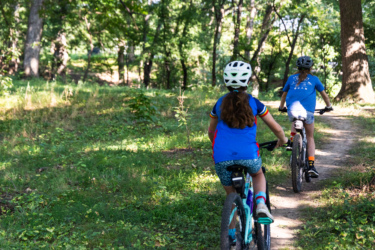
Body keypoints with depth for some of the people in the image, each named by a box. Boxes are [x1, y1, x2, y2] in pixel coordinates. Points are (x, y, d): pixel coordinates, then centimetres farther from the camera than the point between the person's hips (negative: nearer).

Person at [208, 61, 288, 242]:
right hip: (248, 155, -2)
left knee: (231, 195, 24)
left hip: (222, 157, 2)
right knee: (258, 174, 32)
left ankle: (232, 234, 21)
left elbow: (211, 132, 31)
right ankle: (261, 204, 5)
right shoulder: (253, 103, 9)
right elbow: (277, 129, 14)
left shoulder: (220, 103, 16)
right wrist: (282, 140, 36)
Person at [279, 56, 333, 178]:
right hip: (307, 110, -1)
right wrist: (328, 106, 40)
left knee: (295, 122, 35)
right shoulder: (313, 79, 17)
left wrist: (281, 107, 43)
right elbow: (324, 94, 25)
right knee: (310, 137, 12)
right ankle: (311, 165, 3)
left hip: (292, 109, 1)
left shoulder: (291, 78, 20)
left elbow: (284, 94, 28)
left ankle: (292, 138, 9)